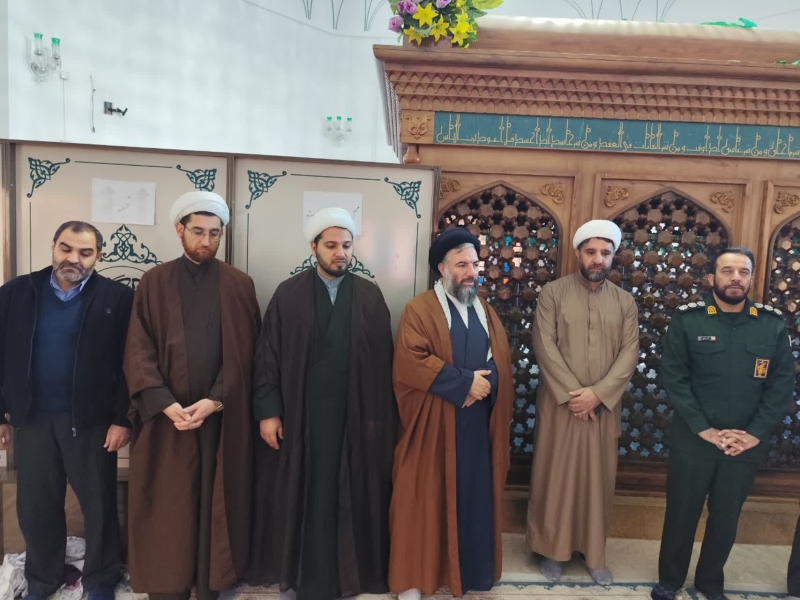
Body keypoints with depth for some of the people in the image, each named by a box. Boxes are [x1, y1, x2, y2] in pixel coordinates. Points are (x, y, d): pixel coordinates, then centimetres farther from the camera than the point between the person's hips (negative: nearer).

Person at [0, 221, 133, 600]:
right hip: (32, 419, 3)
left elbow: (128, 365, -8)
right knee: (35, 506, 16)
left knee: (99, 506, 11)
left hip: (91, 421, -3)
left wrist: (122, 419, -11)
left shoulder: (117, 298, -8)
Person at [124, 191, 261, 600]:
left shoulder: (239, 285, 3)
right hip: (166, 417, 0)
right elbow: (139, 351, -2)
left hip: (222, 417, 0)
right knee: (166, 509, 7)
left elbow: (245, 354, -1)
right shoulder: (154, 282, 4)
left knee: (216, 504, 8)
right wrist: (166, 404, -14)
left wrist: (215, 401, -12)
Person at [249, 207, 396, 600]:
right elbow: (268, 356, -1)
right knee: (298, 494, 11)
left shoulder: (370, 296, 3)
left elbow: (383, 360, 0)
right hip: (298, 413, 0)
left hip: (352, 414, 1)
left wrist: (380, 415, -3)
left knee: (344, 495, 9)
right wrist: (267, 410, -6)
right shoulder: (289, 294, 1)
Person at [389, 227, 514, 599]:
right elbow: (410, 362, -17)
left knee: (474, 497, 11)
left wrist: (485, 383, -13)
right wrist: (465, 382, -17)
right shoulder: (420, 310, -5)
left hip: (477, 425, 5)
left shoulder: (487, 313, 14)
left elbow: (502, 366, 10)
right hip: (432, 425, -5)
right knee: (426, 500, 4)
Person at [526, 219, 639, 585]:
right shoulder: (553, 293, -3)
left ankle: (593, 552, 27)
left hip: (604, 406, 3)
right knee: (554, 476, 7)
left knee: (598, 480, 12)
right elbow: (544, 346, -10)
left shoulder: (624, 301, 6)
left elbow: (629, 352, -2)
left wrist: (597, 393, -15)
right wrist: (572, 393, -16)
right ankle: (552, 548, 23)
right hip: (559, 403, -2)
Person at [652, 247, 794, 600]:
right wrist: (704, 429, -14)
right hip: (693, 440, -2)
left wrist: (755, 434, -8)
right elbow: (674, 378, -9)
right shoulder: (687, 319, -7)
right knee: (681, 513, 10)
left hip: (746, 445, 2)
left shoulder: (773, 324, 1)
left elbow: (782, 383, 1)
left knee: (727, 516, 16)